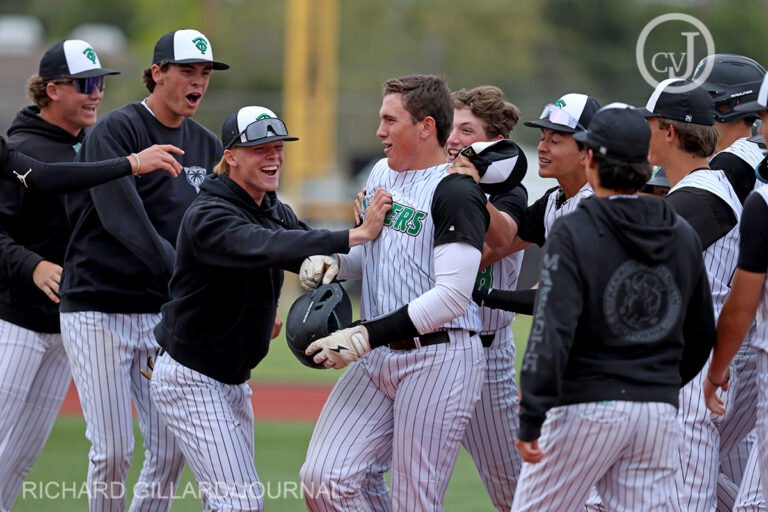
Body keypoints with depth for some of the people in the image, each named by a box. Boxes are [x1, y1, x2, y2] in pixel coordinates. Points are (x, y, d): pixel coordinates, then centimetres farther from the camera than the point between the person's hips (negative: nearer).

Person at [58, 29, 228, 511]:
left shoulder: (208, 146, 11)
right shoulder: (115, 131, -9)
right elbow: (121, 218, -23)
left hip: (164, 315, 6)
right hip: (99, 310, -6)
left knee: (171, 450, 1)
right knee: (113, 451, -7)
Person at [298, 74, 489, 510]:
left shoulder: (456, 193, -13)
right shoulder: (381, 175, 14)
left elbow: (452, 296, -22)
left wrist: (368, 336, -23)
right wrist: (331, 261, 4)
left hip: (439, 360, -8)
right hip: (378, 359, 8)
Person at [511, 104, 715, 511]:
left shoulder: (573, 233, -9)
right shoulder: (683, 236, 10)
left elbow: (553, 330, -17)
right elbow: (701, 334, 18)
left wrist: (530, 418, -16)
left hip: (587, 407, -5)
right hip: (659, 411, 5)